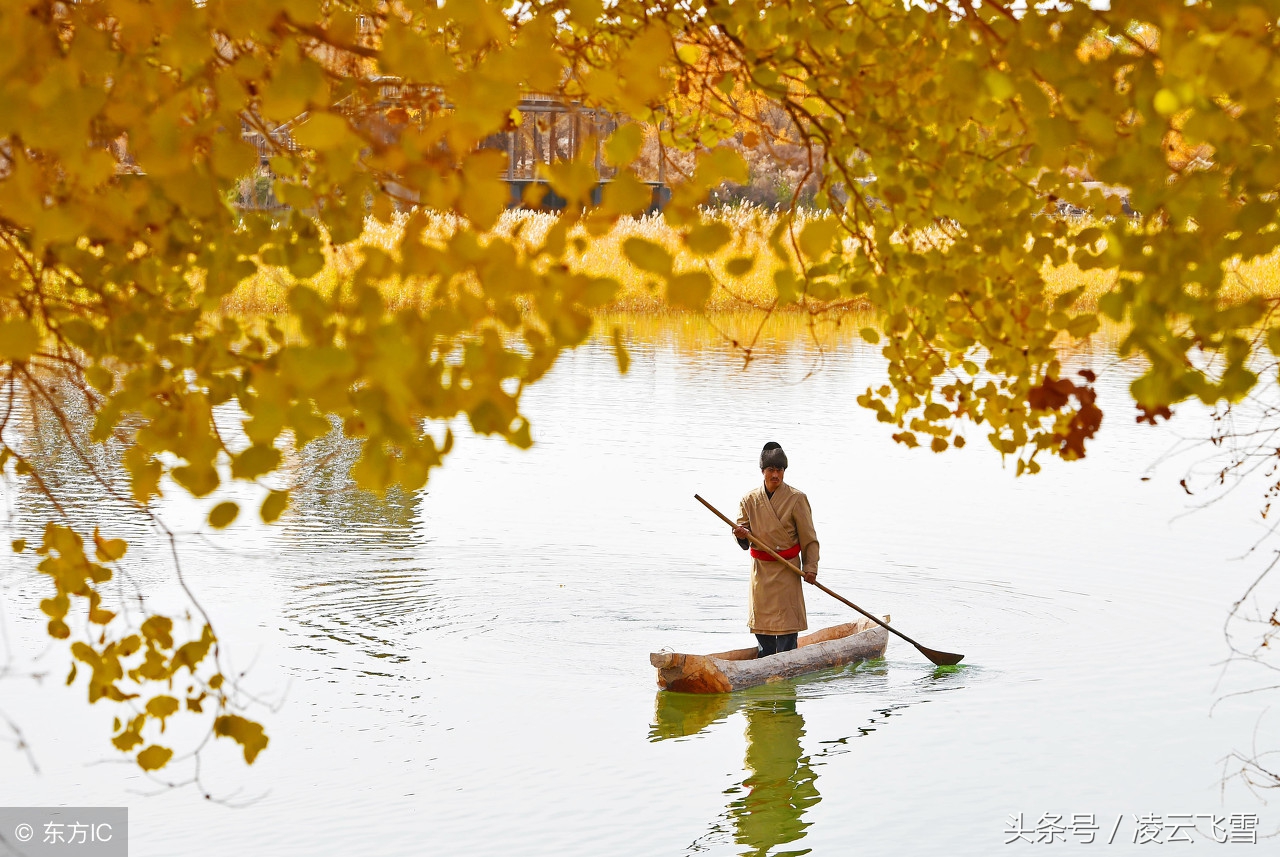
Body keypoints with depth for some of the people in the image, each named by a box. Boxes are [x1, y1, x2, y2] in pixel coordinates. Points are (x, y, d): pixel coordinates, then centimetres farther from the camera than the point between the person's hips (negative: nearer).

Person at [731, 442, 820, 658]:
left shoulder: (796, 499, -6)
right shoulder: (750, 500, 4)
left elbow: (808, 537, -3)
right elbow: (742, 526, 6)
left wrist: (810, 566, -10)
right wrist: (741, 535, -18)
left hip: (786, 568, -4)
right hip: (760, 569, 4)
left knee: (786, 615, -7)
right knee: (761, 616, 7)